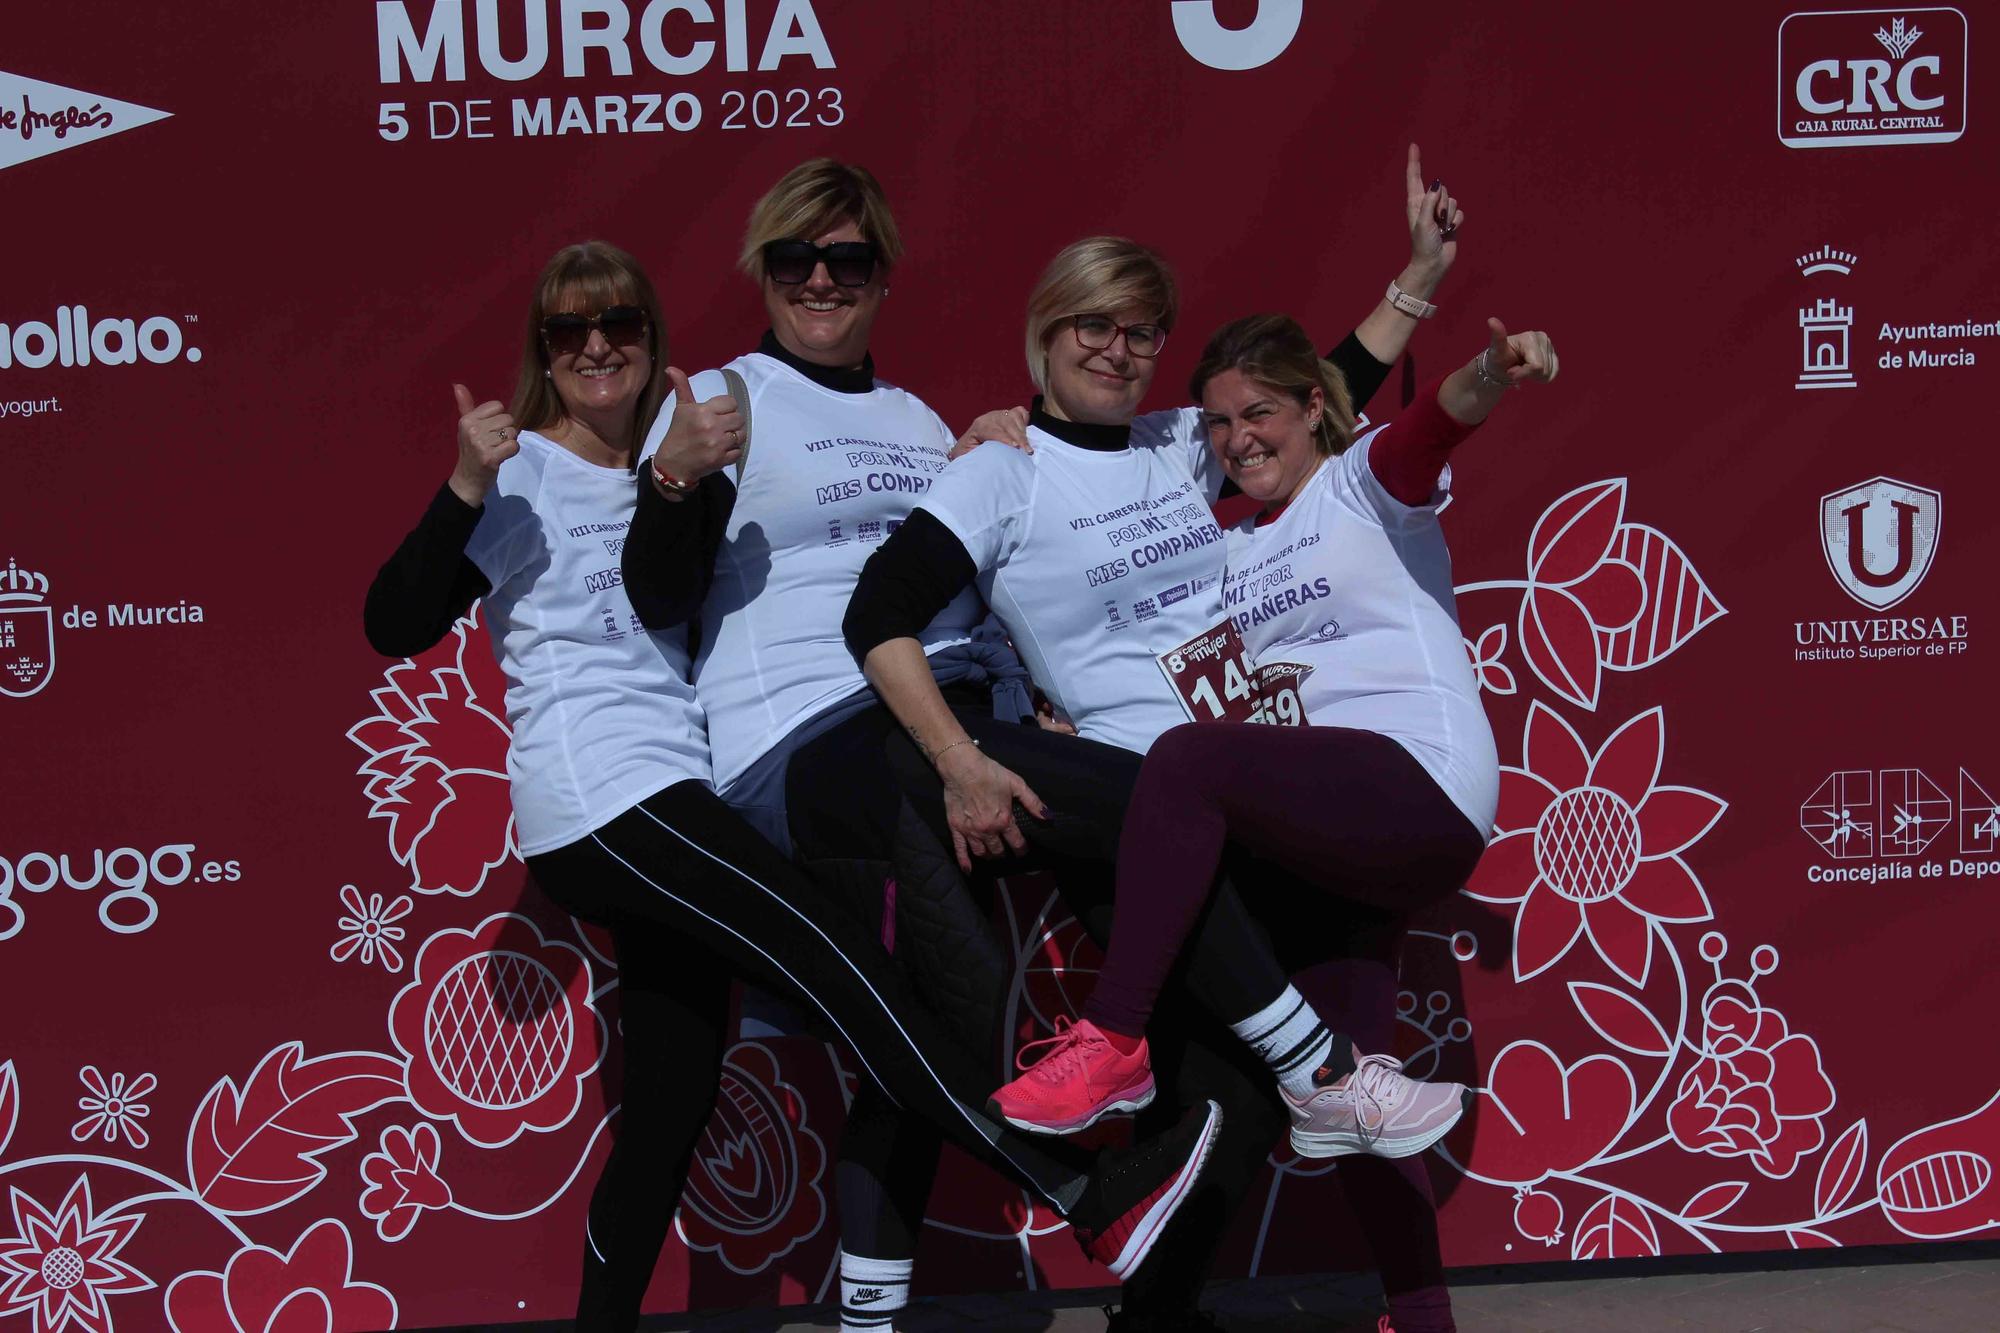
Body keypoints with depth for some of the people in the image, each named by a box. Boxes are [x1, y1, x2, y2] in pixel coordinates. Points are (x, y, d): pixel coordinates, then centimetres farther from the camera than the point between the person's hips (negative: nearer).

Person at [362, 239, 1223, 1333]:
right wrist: (464, 492, -20)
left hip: (671, 787, 8)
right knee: (837, 961, -17)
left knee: (682, 1081, 5)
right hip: (596, 792, -8)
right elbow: (397, 627, -5)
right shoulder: (521, 472, 1)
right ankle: (1087, 1202, -22)